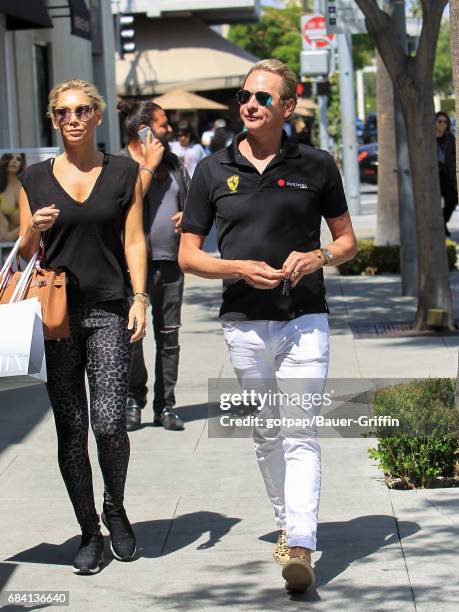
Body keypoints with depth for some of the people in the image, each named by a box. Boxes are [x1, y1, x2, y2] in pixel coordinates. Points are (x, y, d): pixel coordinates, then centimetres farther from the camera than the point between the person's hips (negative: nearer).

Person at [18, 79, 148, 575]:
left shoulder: (123, 173, 7)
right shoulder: (35, 179, 8)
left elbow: (134, 240, 5)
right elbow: (24, 253, 12)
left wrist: (139, 298, -6)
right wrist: (34, 230, -10)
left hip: (109, 312, -1)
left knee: (109, 422, -12)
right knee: (70, 428, 3)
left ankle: (115, 509, 15)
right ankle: (89, 533, 15)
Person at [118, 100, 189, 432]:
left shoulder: (174, 163, 16)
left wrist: (189, 215, 3)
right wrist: (149, 165, -11)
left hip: (171, 259, 5)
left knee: (169, 335, 5)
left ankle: (166, 405, 11)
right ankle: (134, 399, 10)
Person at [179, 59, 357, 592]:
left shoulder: (316, 166, 3)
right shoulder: (213, 171, 3)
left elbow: (347, 239, 12)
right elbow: (188, 255, 6)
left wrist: (319, 257, -11)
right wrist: (238, 268, -12)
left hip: (305, 318, -2)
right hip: (244, 323, 2)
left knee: (301, 435, -9)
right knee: (266, 435, 12)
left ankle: (300, 548, -14)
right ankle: (286, 524, 29)